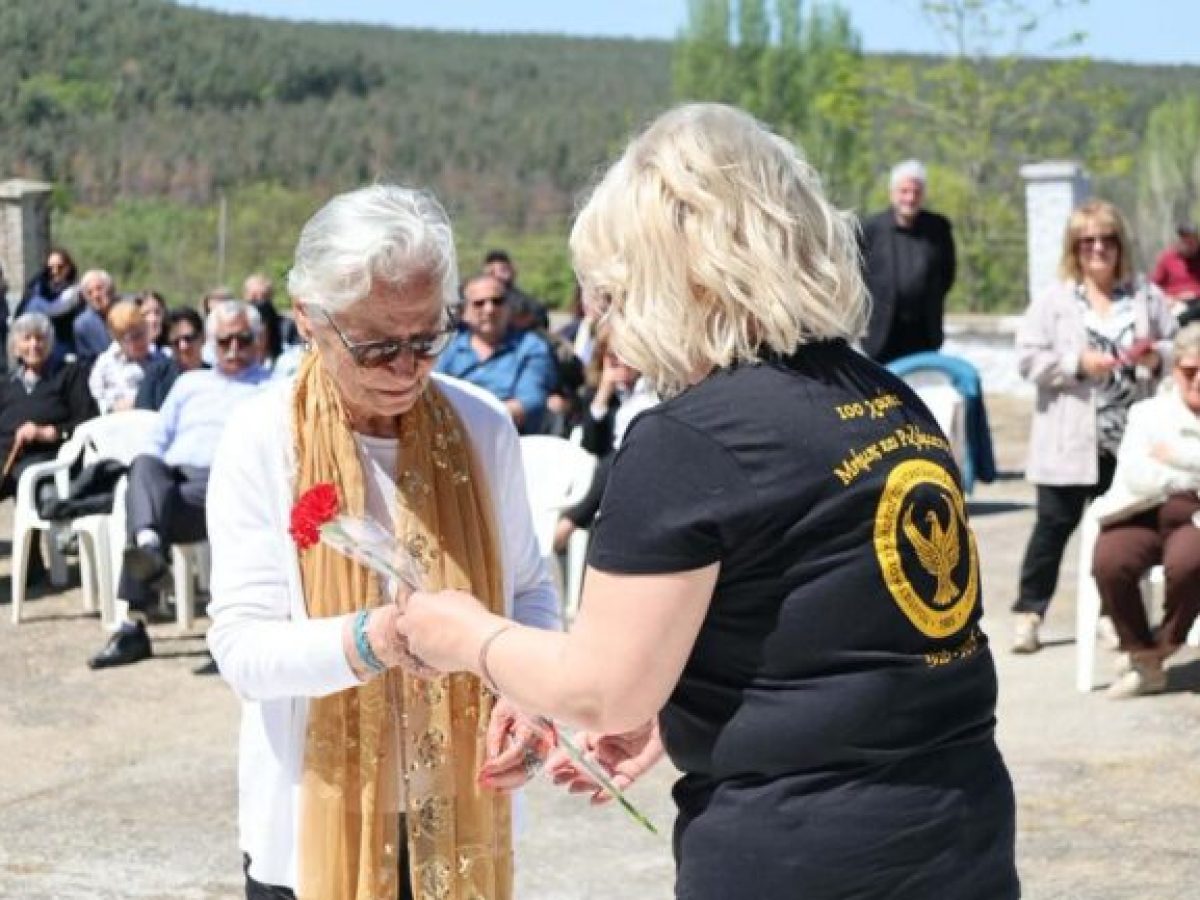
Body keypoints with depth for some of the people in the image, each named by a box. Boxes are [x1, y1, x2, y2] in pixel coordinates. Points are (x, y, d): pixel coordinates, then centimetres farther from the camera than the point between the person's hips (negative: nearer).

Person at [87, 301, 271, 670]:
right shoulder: (189, 383, 36)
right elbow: (157, 442, 29)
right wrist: (148, 473, 7)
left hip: (220, 485, -4)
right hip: (168, 477, 4)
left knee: (140, 503, -34)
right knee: (145, 464, -35)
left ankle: (133, 624, -43)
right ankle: (147, 545, -59)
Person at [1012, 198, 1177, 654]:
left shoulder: (1147, 297, 6)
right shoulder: (1053, 300, -1)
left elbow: (1176, 347, 13)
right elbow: (1028, 358, -6)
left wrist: (1158, 357, -9)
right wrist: (1078, 362, -17)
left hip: (1131, 437, 3)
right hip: (1070, 438, -2)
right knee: (1057, 521, 2)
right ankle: (1029, 610, 11)